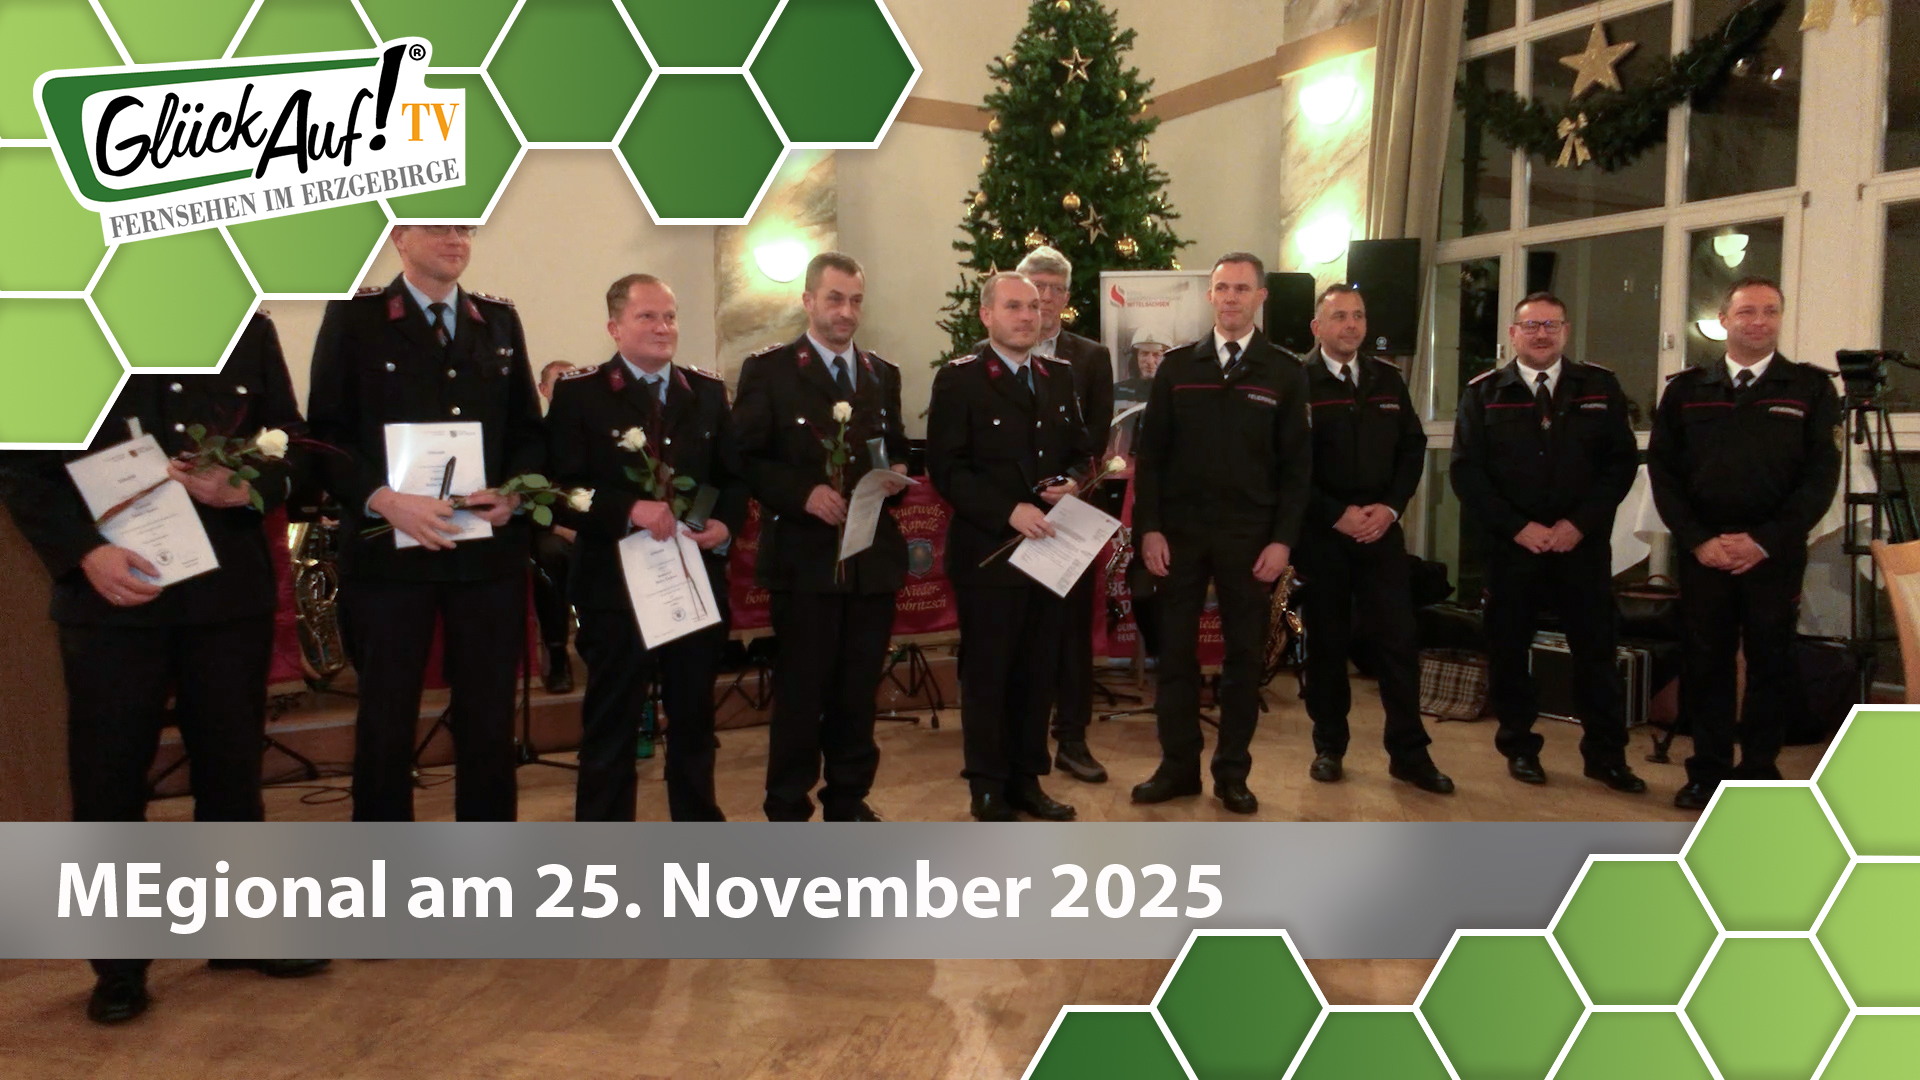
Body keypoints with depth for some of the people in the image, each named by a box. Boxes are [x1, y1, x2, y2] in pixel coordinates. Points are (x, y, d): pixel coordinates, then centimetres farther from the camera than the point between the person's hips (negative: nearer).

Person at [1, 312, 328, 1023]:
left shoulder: (249, 332, 7)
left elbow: (290, 448, 8)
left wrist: (246, 488, -13)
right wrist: (83, 552, -16)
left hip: (230, 591, 2)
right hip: (111, 594, -2)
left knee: (233, 763, 11)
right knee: (108, 778, 4)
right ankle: (118, 964, 19)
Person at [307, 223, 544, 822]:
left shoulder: (500, 320, 12)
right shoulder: (354, 316, 0)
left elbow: (529, 428, 12)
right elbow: (327, 432, -5)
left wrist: (515, 491, -7)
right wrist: (382, 500, -19)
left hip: (490, 551, 3)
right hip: (388, 549, -3)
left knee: (490, 722, 9)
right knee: (385, 723, 6)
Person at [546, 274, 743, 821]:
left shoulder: (708, 391, 9)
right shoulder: (579, 393, -5)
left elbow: (733, 477, 11)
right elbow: (561, 489, -12)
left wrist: (725, 523, -8)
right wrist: (629, 509, -25)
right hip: (615, 586, -4)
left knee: (695, 720, 16)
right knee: (610, 729, 6)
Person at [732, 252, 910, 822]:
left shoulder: (883, 374, 14)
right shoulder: (767, 370, -2)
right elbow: (747, 459, -7)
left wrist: (898, 472, -4)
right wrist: (803, 493, -20)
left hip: (873, 556, 5)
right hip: (804, 558, -4)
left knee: (859, 690, 12)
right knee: (799, 691, 2)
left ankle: (849, 798, 26)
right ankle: (788, 811, 14)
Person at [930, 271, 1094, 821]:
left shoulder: (1060, 376, 11)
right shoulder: (958, 380, -7)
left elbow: (1082, 450, 16)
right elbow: (946, 469, -13)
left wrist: (1072, 483, -6)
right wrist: (1009, 512, -22)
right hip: (988, 552, -5)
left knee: (1040, 672, 12)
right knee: (987, 674, 4)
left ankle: (1026, 780, 25)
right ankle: (988, 791, 16)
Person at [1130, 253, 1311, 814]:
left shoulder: (1285, 373, 2)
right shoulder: (1177, 366, 5)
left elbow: (1297, 465, 1)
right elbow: (1150, 452, 4)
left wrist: (1283, 540, -7)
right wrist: (1148, 528, -5)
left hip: (1250, 537, -1)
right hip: (1180, 532, 1)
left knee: (1245, 655, 6)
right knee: (1175, 651, 5)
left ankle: (1232, 771, 18)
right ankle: (1178, 765, 17)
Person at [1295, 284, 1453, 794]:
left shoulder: (1388, 379, 9)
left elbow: (1412, 448, 10)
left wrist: (1391, 506, -5)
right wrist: (1336, 514, -14)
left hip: (1381, 528, 3)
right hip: (1320, 533, -3)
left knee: (1399, 639, 1)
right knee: (1326, 642, 6)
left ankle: (1409, 753, 10)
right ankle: (1329, 747, 19)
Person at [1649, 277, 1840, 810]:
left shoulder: (1810, 387, 4)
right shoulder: (1686, 389, 8)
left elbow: (1822, 474, -2)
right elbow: (1662, 469, 4)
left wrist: (1765, 540, -11)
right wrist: (1698, 540, -7)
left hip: (1777, 554, -1)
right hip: (1702, 552, 1)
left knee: (1771, 664, 5)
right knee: (1705, 662, 5)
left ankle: (1758, 772, 17)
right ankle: (1708, 770, 15)